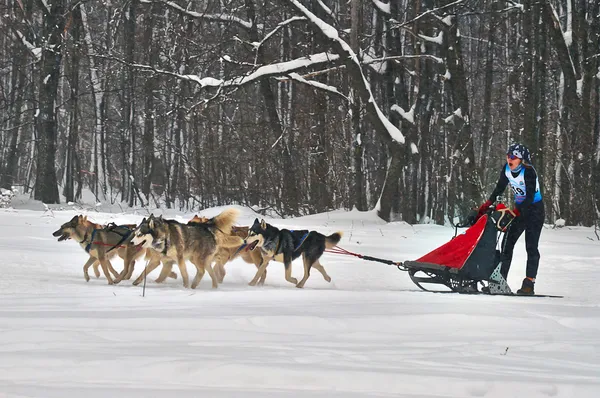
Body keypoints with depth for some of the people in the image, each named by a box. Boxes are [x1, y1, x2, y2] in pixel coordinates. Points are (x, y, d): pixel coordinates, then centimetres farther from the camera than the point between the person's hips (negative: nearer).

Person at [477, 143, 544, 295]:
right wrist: (487, 205, -3)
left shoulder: (528, 172, -23)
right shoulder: (507, 169, -4)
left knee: (531, 247, -12)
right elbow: (499, 188, 7)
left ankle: (529, 284, -12)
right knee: (507, 243, 0)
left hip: (534, 209, -7)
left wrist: (517, 212, -35)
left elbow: (530, 197, -27)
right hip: (519, 209, 7)